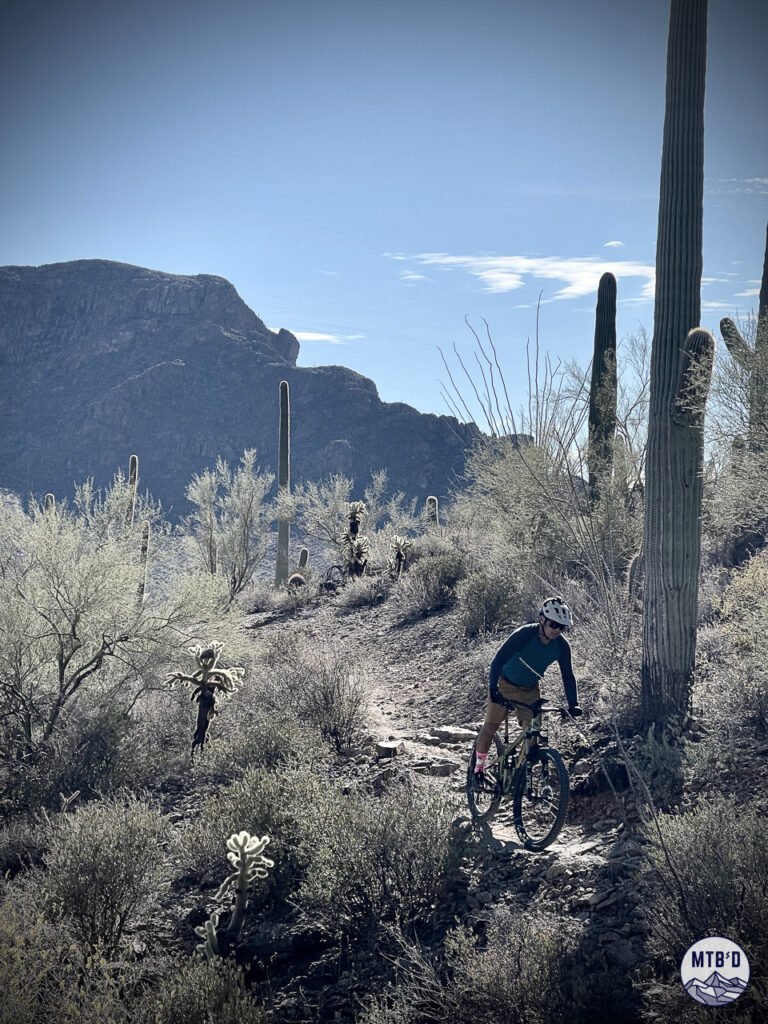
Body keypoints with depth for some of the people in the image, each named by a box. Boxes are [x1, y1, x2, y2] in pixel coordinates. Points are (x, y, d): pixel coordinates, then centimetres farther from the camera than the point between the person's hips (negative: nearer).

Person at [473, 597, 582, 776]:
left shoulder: (562, 646, -17)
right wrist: (493, 689, -42)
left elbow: (568, 676, -8)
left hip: (530, 690, 3)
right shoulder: (525, 634, -29)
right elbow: (498, 660, -32)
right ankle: (479, 766, 14)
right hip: (505, 685, -3)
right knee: (491, 725, -5)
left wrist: (573, 704, -21)